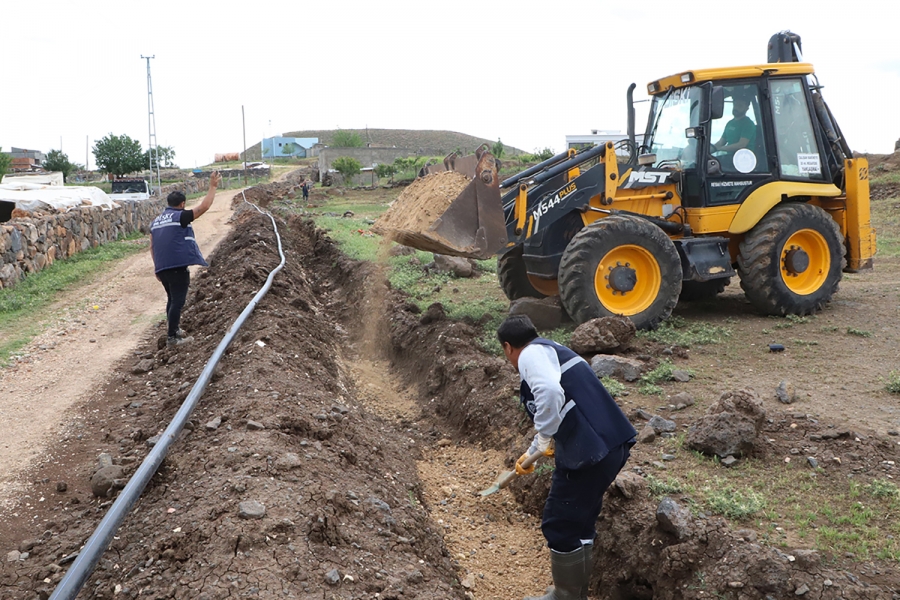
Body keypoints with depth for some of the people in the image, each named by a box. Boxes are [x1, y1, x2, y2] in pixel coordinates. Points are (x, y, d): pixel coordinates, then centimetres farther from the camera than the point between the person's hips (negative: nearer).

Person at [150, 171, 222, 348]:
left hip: (162, 267, 8)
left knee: (172, 299, 23)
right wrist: (213, 186, -2)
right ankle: (172, 338, -3)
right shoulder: (181, 217, -5)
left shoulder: (155, 222, 17)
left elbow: (152, 247, 17)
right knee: (178, 301, -3)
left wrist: (157, 268, 23)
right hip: (178, 266, -8)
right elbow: (204, 206, -11)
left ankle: (173, 329, 32)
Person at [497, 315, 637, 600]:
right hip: (613, 445, 10)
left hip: (590, 452, -10)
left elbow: (550, 393, -27)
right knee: (579, 522, 24)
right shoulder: (553, 352, 26)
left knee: (560, 526, 7)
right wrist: (531, 453, 50)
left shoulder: (531, 354, -4)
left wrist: (543, 438, -12)